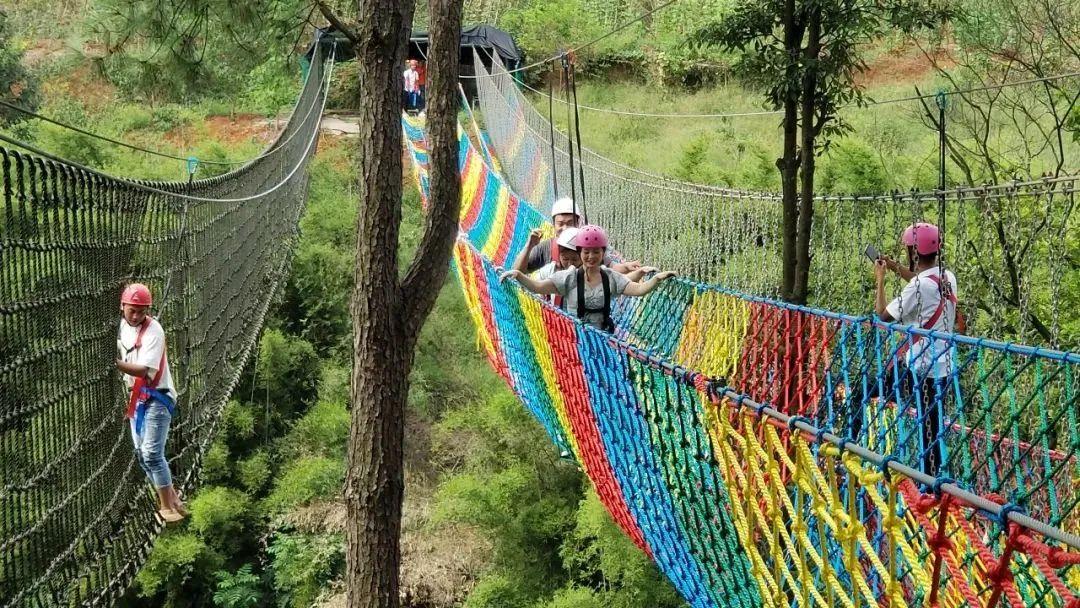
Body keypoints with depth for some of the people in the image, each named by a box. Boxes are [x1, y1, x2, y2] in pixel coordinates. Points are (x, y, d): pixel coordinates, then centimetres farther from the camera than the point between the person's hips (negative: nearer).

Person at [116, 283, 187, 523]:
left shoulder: (153, 330, -19)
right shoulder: (120, 325, 3)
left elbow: (145, 370, -28)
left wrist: (116, 364, -39)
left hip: (156, 397, -8)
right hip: (134, 397, 8)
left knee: (152, 453, -14)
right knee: (141, 453, 11)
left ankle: (167, 506, -6)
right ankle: (170, 496, 22)